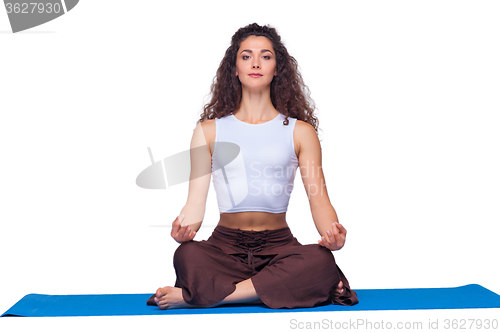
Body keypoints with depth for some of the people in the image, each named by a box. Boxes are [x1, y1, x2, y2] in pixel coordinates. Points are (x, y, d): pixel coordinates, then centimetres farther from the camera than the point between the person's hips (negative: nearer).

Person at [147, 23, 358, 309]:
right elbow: (196, 202, 3)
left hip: (279, 246, 1)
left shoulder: (300, 132, 8)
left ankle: (194, 296, -24)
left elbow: (320, 200, 1)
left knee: (321, 261, -32)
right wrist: (184, 227, -20)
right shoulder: (209, 131, 9)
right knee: (188, 256, -32)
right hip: (225, 245, -1)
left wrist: (333, 233, -21)